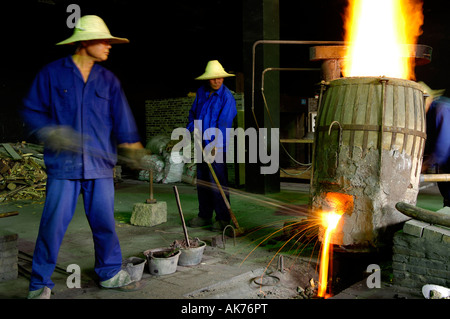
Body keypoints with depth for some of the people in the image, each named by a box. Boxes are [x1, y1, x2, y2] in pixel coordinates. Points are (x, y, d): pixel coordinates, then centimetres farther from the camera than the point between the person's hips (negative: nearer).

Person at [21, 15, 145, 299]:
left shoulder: (108, 80, 11)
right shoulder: (52, 73, 3)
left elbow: (123, 121, 9)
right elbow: (31, 111, 5)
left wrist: (135, 150, 0)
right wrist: (51, 132, -12)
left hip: (101, 165, 3)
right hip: (63, 165, -3)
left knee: (104, 222, 8)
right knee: (53, 224, -1)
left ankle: (110, 273, 25)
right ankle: (40, 283, 14)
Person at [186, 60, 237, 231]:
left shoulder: (227, 97, -11)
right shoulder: (201, 92, 9)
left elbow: (224, 124, -19)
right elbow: (193, 112, 23)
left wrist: (213, 146, -24)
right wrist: (192, 128, 7)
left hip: (217, 146, -7)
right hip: (201, 145, 7)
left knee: (218, 182, -7)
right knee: (202, 181, 12)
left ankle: (223, 218, 3)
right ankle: (204, 216, 24)